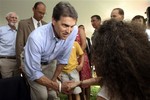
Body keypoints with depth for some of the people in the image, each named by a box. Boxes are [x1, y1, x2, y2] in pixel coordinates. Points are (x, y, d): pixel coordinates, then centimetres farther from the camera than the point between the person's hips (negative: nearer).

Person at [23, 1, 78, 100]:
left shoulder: (73, 31, -27)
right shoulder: (36, 37, -39)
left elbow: (63, 58, -13)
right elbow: (33, 72, -29)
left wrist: (53, 80, -6)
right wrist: (58, 86, -31)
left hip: (49, 63, 4)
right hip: (31, 64, -3)